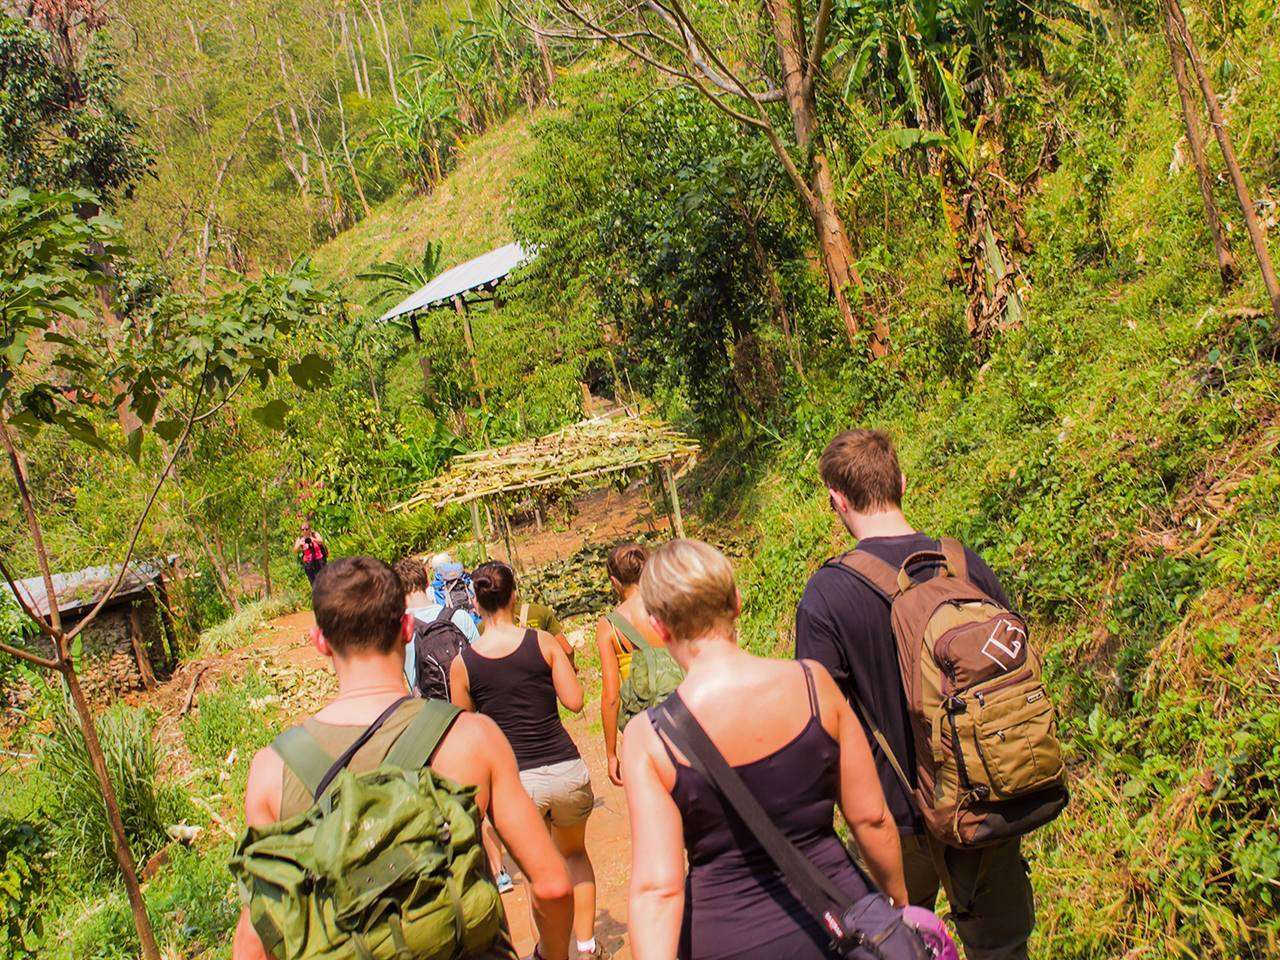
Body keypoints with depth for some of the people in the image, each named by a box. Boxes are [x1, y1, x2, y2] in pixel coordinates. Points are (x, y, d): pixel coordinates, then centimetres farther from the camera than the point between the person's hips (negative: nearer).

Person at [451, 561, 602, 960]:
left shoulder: (463, 663, -4)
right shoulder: (543, 642, -7)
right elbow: (574, 701, -4)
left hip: (515, 778, 0)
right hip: (565, 770, 1)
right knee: (575, 853, 28)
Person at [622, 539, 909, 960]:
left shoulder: (648, 736, -16)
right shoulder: (811, 682, -12)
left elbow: (657, 888, -21)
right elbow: (870, 817, -4)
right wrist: (901, 903, 12)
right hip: (837, 921, 1)